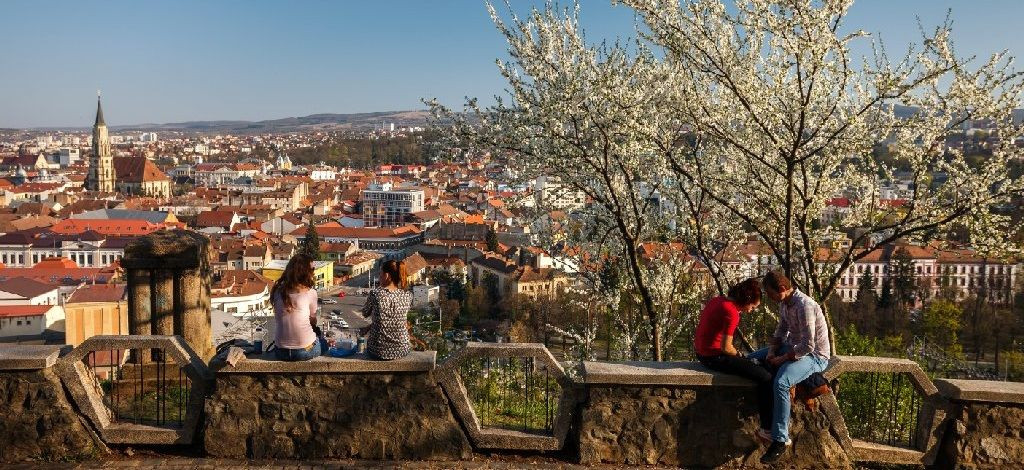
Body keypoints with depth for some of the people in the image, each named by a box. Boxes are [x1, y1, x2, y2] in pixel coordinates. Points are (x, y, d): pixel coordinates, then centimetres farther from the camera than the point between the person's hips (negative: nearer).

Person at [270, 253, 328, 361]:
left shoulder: (277, 290, 1)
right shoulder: (310, 292, -10)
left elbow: (280, 319, 9)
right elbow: (313, 321, 2)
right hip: (305, 351, -3)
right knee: (323, 343, 30)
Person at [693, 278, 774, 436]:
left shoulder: (718, 300, 7)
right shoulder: (732, 313, -21)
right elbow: (726, 348, -23)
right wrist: (739, 354, -1)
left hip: (702, 351, 10)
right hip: (715, 356, -10)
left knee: (754, 364, 29)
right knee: (765, 377, -11)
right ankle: (767, 428, -4)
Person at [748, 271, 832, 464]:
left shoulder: (804, 306, -27)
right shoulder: (784, 303, 2)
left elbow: (808, 346, -29)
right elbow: (781, 331, 14)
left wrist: (782, 359, -20)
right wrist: (772, 352, -2)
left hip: (814, 355, -10)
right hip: (792, 347, 10)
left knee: (780, 382, -33)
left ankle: (780, 440, -22)